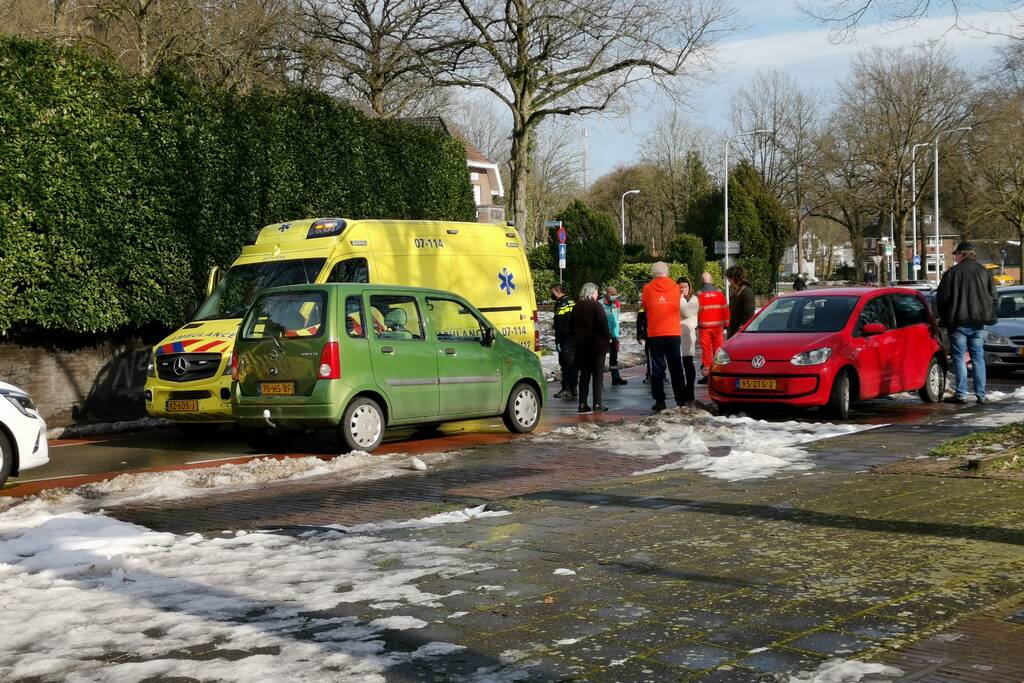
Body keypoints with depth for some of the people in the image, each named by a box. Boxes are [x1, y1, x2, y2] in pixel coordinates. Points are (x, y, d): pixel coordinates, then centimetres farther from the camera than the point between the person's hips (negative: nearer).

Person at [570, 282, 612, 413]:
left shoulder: (577, 307, 8)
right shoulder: (596, 305, -11)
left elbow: (571, 324, 12)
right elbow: (603, 324, -15)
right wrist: (608, 337, -1)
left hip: (581, 344, 6)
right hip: (597, 344, -5)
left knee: (584, 375, 9)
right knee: (598, 374, -1)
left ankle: (582, 403, 6)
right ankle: (597, 403, -3)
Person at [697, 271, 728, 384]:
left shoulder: (699, 294, -6)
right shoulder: (719, 292, 1)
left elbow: (696, 310, -2)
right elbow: (725, 309, 2)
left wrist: (695, 324, 10)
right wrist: (726, 324, 10)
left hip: (704, 326, -1)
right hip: (717, 325, 2)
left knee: (706, 350, 1)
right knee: (718, 349, 7)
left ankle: (706, 374, -1)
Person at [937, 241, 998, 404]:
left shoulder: (952, 272, -7)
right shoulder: (985, 272, 6)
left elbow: (941, 298, -6)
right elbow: (994, 299, 7)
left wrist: (945, 317, 8)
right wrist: (986, 314, 18)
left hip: (958, 322, -4)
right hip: (979, 323, 4)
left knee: (959, 357, 0)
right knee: (978, 357, 8)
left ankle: (961, 394, -4)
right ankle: (981, 394, 6)